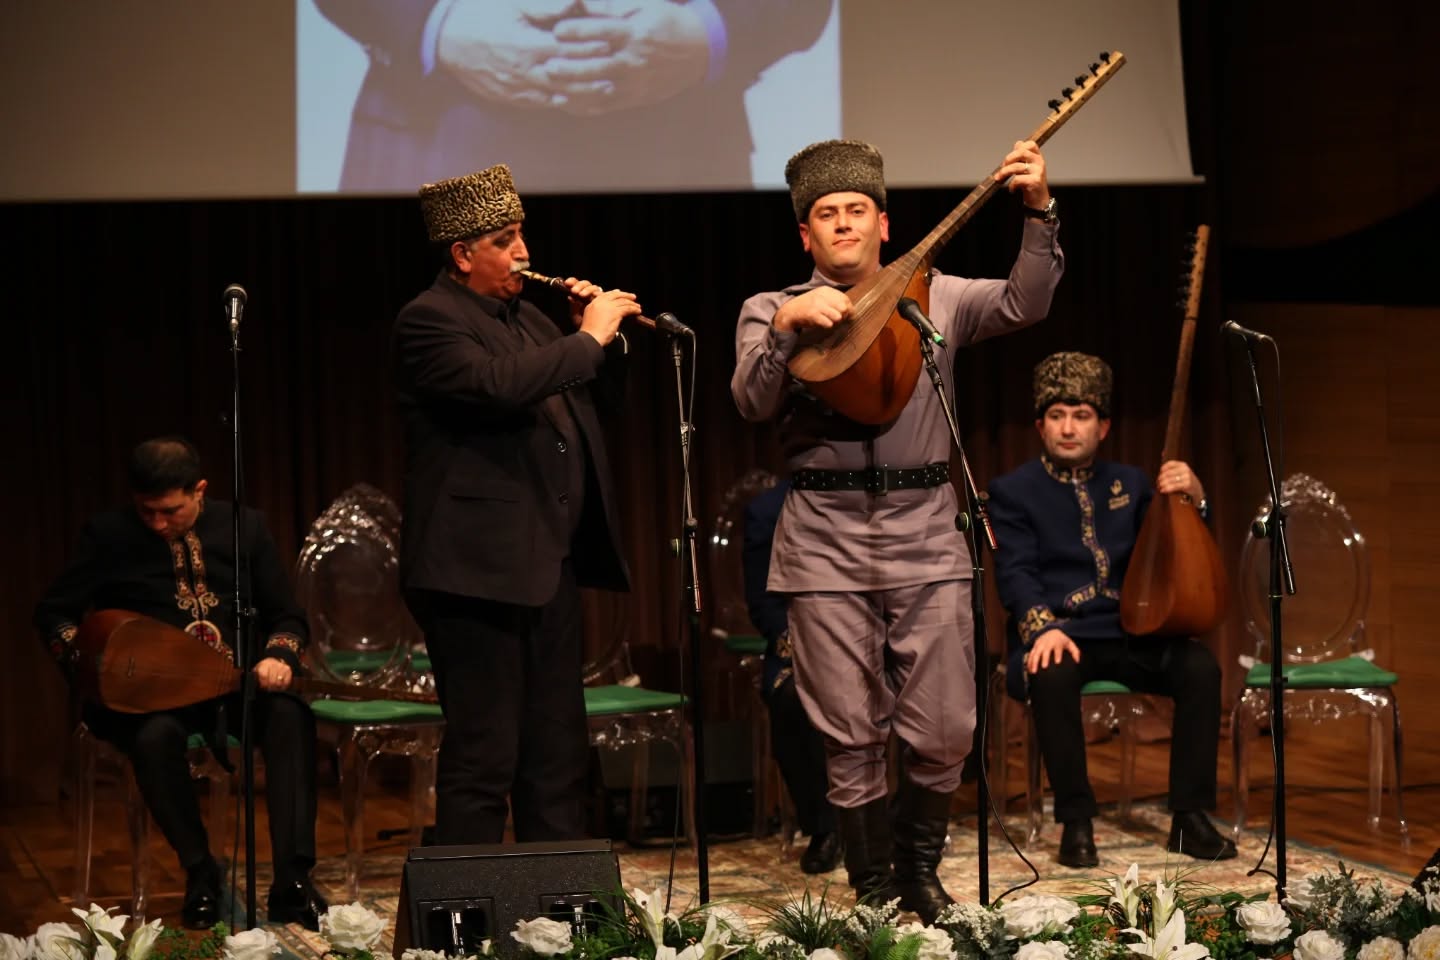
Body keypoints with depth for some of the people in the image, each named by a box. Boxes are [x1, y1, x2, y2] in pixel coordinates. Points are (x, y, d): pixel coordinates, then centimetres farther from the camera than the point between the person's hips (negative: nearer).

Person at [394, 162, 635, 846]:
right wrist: (588, 337, -16)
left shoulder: (523, 315, 18)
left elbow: (589, 402, 26)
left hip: (550, 565, 9)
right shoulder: (429, 321, -9)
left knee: (558, 752, 13)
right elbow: (500, 384, -27)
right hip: (479, 569, -9)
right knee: (483, 758, -7)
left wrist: (603, 336, 9)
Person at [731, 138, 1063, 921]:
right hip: (826, 546, -1)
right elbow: (752, 401, -7)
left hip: (926, 536, 1)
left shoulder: (934, 297, 12)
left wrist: (1040, 212, -16)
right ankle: (873, 888, 15)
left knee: (944, 732, -1)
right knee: (850, 739, 1)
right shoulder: (772, 310, 10)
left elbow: (1024, 304, -3)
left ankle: (918, 870, 22)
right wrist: (787, 323, -22)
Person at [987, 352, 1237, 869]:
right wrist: (1043, 627, -28)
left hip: (1129, 636, 4)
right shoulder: (1012, 491, 6)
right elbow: (1016, 573, -8)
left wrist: (1192, 498, -8)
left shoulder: (1130, 483, 18)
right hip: (1059, 635, -3)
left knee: (1200, 666, -25)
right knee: (1052, 674, -38)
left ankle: (1190, 817, -17)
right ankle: (1076, 823, -25)